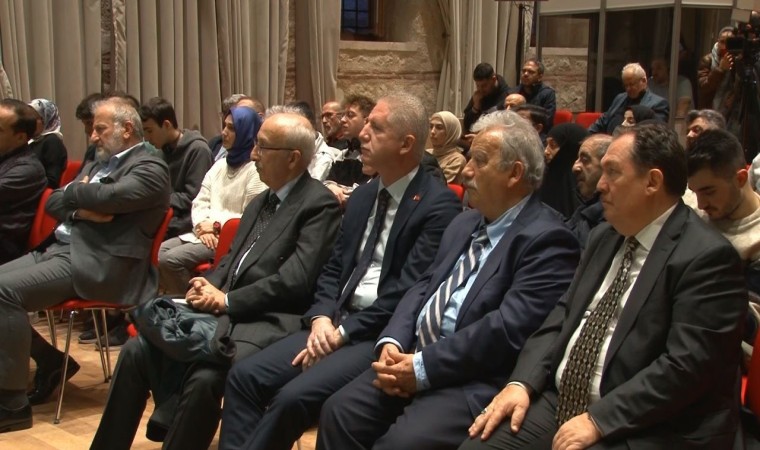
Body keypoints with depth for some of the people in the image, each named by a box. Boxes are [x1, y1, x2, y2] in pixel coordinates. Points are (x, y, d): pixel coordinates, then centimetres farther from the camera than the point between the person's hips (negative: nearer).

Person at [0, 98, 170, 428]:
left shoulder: (150, 168, -5)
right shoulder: (101, 163, 23)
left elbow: (106, 196, -21)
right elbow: (53, 203, 16)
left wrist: (74, 191, 0)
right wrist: (81, 208, -6)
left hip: (93, 263, -10)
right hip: (58, 248, 10)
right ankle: (50, 361, 14)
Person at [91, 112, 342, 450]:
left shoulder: (320, 204, -8)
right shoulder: (260, 201, 21)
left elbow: (296, 279, -16)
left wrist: (226, 300, -15)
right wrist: (209, 286, -1)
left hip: (270, 320, -8)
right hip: (226, 312, 8)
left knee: (204, 378, -31)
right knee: (136, 351, -3)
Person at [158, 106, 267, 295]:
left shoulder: (257, 170, -8)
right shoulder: (219, 165, 18)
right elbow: (200, 202, 13)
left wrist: (217, 225, -12)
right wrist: (203, 226, -7)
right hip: (206, 233, 8)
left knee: (171, 259, -21)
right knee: (159, 252, -9)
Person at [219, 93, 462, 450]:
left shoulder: (439, 205, -10)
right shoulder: (362, 196, 16)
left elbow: (408, 290, -17)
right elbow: (333, 268, 14)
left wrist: (344, 332, -15)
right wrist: (322, 319, -5)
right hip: (337, 322, 8)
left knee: (294, 397, -26)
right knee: (245, 376, -10)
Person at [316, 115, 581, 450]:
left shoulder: (547, 239, -11)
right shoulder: (465, 223, 18)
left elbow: (508, 327, -20)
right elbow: (423, 286, 16)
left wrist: (423, 368, -18)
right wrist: (392, 342, -4)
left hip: (475, 382, -8)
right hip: (414, 359, 8)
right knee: (339, 412, -9)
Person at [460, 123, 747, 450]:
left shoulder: (708, 257, -12)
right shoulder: (604, 237, 12)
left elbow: (686, 365, -18)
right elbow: (564, 315, 12)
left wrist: (598, 420, -19)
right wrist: (522, 383, -3)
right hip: (561, 401, 6)